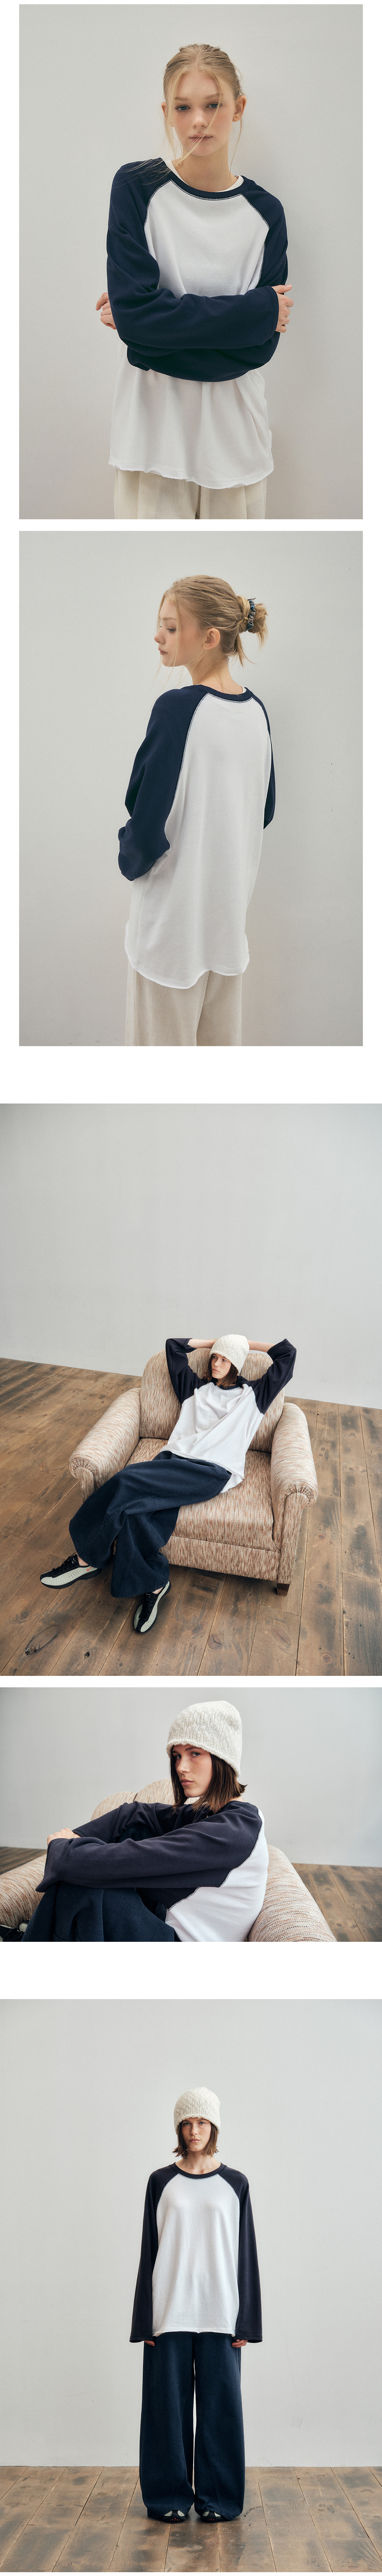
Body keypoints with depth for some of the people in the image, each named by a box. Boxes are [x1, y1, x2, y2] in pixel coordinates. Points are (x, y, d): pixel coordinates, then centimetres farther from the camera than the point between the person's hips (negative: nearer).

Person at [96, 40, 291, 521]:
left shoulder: (264, 214, 0)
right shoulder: (137, 188, -6)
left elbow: (261, 346, -7)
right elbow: (134, 315, -17)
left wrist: (168, 318, -15)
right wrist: (258, 311, -14)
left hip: (233, 427, 2)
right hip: (154, 425, -2)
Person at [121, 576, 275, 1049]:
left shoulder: (178, 709, -20)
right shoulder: (256, 711, 1)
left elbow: (148, 820, -20)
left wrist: (131, 861, -1)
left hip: (175, 914, -7)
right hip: (231, 904, 7)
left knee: (165, 1036, 4)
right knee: (221, 1035, 15)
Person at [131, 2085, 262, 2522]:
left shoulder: (234, 2184, 5)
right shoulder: (162, 2183, 4)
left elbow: (245, 2254, 5)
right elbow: (149, 2251, 4)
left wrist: (245, 2322, 0)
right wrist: (146, 2321, -1)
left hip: (218, 2313, 0)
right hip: (170, 2313, 0)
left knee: (219, 2401, 1)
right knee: (169, 2402, 1)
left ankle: (217, 2498, 11)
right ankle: (171, 2498, 11)